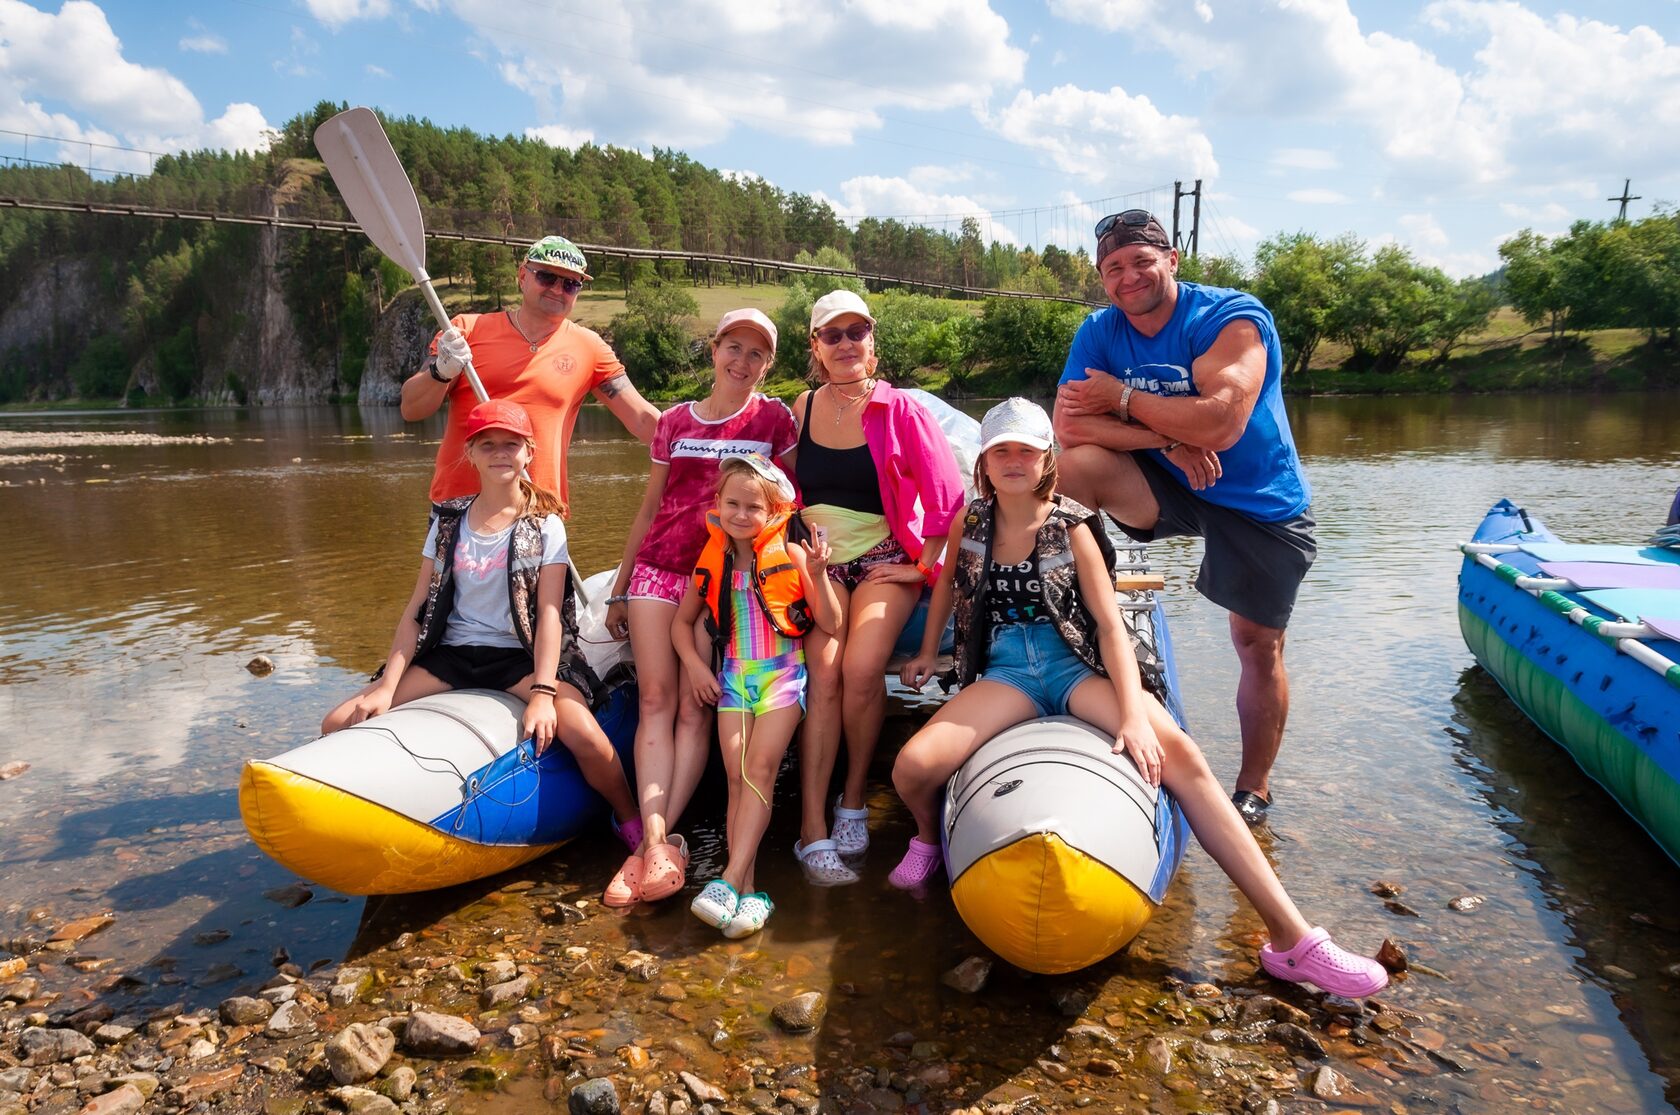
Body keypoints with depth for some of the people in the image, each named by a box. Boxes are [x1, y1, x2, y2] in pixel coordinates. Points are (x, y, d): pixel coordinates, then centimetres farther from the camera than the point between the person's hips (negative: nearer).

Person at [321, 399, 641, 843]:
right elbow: (416, 608, 6)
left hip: (521, 656, -4)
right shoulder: (449, 521, 8)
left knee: (584, 734, -31)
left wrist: (543, 691, -22)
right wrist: (387, 686, -5)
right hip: (452, 654, 4)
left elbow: (550, 613, -9)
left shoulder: (545, 525, -1)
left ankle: (632, 824, -4)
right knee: (338, 724, -10)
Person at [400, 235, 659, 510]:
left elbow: (643, 419, 4)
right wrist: (442, 371, -16)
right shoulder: (467, 330, 4)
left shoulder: (589, 348, 5)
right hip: (457, 502, 0)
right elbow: (410, 410, 2)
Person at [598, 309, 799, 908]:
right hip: (659, 568, 3)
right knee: (656, 698, -9)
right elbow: (649, 509, 16)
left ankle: (653, 844, -10)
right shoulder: (675, 421, 13)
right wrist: (619, 589, 15)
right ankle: (658, 844, -12)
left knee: (696, 708, -9)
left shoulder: (774, 418, 6)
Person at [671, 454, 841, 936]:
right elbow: (682, 620, 20)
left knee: (760, 767, -17)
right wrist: (695, 666, 5)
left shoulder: (790, 555, -3)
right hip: (732, 677, 3)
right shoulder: (713, 561, 8)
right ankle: (749, 892, -8)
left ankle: (730, 880, -19)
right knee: (736, 776, -7)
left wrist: (818, 575, -18)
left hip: (781, 674, -3)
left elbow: (830, 624, -3)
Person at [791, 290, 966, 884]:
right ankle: (812, 830, -17)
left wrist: (926, 567, -3)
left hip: (884, 559, -2)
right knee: (822, 674, -20)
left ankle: (854, 799, -1)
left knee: (862, 670, -25)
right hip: (818, 560, 2)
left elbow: (947, 496, -3)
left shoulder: (899, 410, -5)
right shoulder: (802, 408, 7)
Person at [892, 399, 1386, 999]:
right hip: (1005, 673, 1)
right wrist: (927, 652, 27)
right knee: (913, 768, -29)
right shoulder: (970, 522, 5)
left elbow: (1110, 624, -7)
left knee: (1180, 755, -29)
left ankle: (1293, 938, -26)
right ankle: (929, 836, 12)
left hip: (1075, 667, -1)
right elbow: (948, 581, 27)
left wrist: (1134, 714, -20)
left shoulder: (1071, 527, 0)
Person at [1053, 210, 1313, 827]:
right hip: (1168, 484, 3)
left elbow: (1220, 424, -33)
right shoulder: (1100, 331, -6)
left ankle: (1255, 790, 22)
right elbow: (1068, 424, -17)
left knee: (1259, 645, 3)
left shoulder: (1235, 317, -20)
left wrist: (1123, 398, -22)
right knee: (1076, 466, -24)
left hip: (1259, 501, -3)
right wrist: (1167, 439, -26)